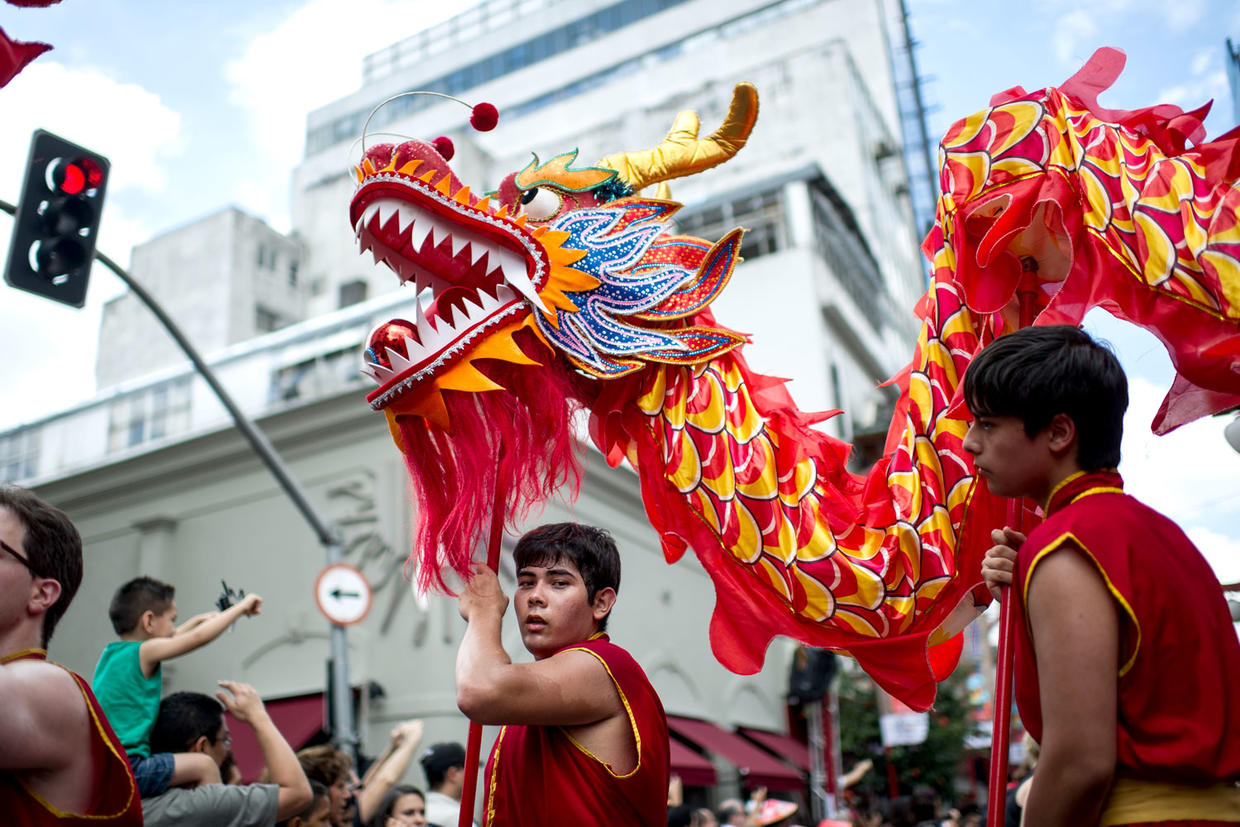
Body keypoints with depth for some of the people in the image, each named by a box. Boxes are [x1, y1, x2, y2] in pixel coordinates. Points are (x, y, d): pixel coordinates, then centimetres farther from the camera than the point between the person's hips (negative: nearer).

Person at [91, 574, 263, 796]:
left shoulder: (110, 652, 15)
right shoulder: (144, 653, -10)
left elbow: (167, 639, 32)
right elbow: (199, 637, -13)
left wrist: (199, 619, 40)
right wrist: (241, 606, -2)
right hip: (125, 767, -9)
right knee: (205, 766, -6)